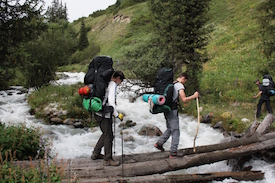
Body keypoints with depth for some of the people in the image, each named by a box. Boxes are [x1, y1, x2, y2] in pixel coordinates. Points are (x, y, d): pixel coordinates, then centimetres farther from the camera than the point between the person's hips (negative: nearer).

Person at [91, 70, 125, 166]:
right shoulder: (113, 85, -14)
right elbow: (111, 102, -22)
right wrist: (117, 115, -17)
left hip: (98, 113, 9)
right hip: (104, 115, -9)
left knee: (106, 134, 22)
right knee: (108, 136, 0)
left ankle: (96, 153, 33)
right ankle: (107, 160, 9)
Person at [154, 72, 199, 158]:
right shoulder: (180, 85, -11)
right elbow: (184, 99, -19)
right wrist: (194, 96, -10)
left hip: (166, 110, 9)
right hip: (173, 110, -8)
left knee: (169, 129, 23)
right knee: (175, 131, -1)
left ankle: (159, 143, 21)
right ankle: (173, 153, 2)